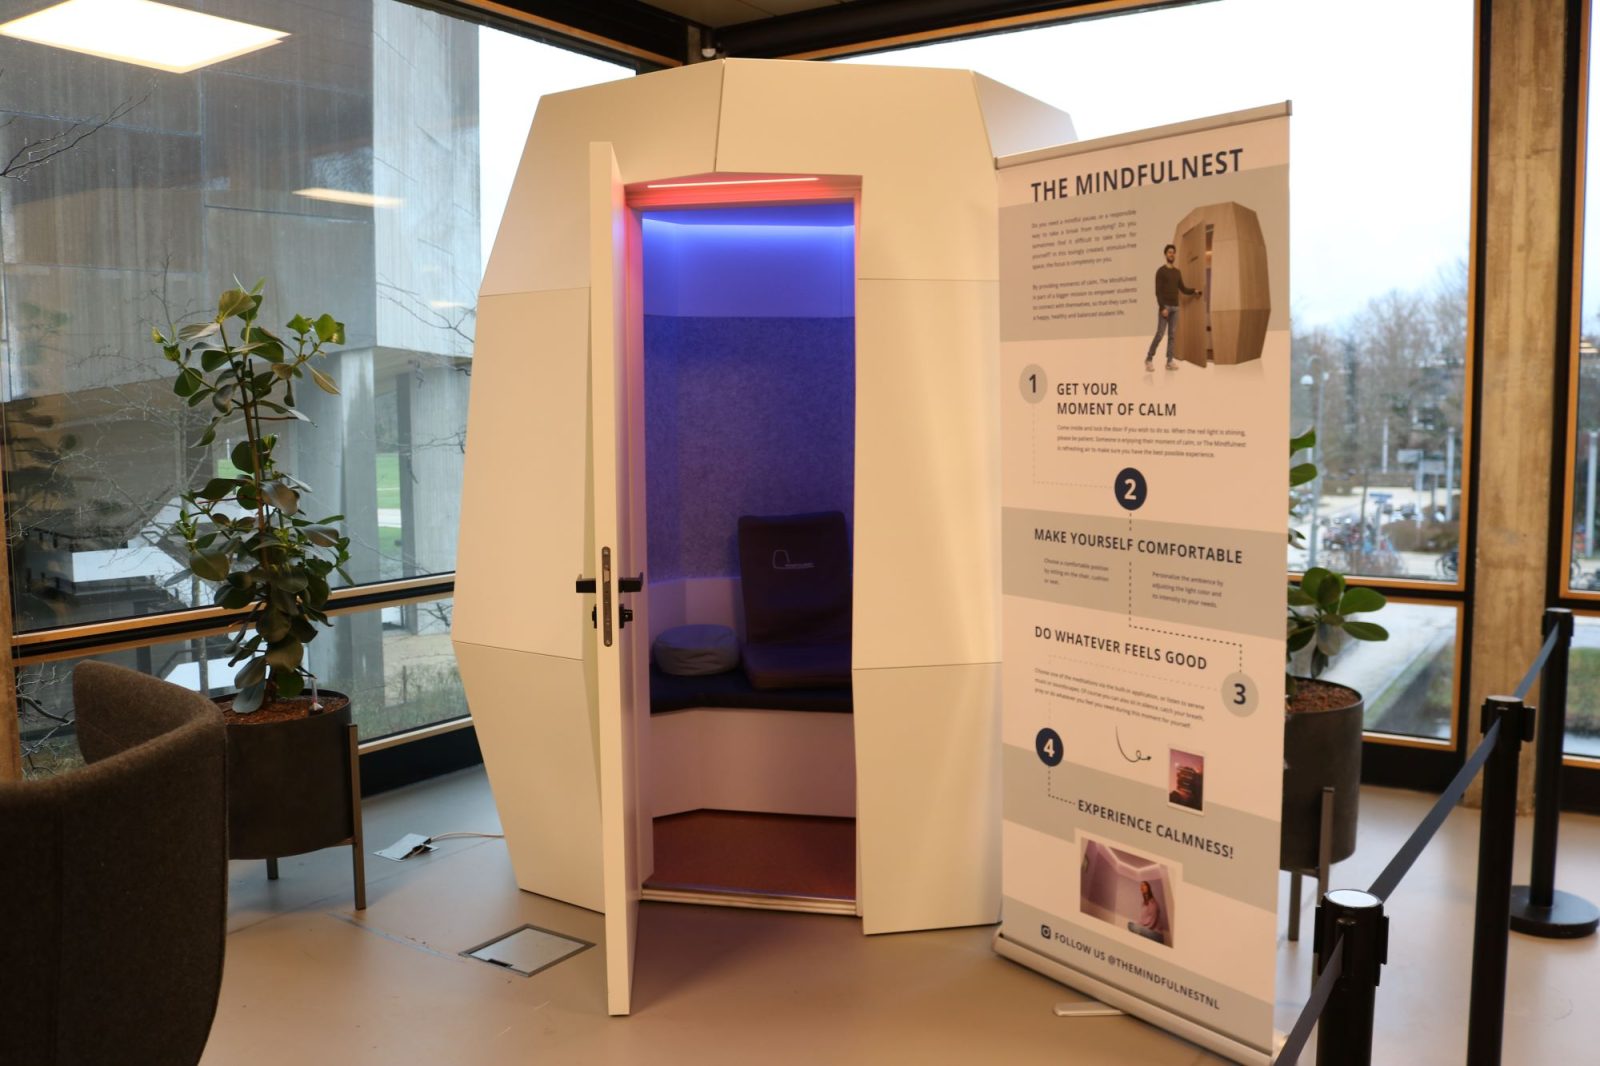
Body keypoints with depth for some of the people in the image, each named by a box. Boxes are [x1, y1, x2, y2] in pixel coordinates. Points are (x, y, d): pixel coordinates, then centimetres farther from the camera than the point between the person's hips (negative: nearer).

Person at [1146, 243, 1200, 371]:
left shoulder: (1178, 272, 15)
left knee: (1172, 335, 2)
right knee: (1160, 334, -9)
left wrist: (1194, 291, -1)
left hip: (1175, 307, 6)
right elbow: (1158, 291, -10)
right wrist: (1162, 307, -17)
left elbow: (1182, 289, 16)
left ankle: (1169, 361, 2)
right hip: (1165, 307, -6)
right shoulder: (1161, 271, -4)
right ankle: (1149, 358, 1)